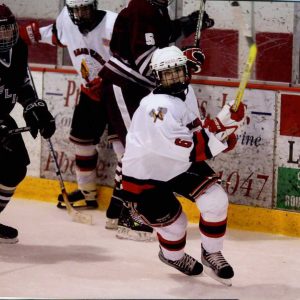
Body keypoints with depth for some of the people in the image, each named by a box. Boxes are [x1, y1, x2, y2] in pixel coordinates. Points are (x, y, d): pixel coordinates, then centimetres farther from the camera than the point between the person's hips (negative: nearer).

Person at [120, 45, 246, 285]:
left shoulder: (186, 92, -5)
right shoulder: (157, 108, -33)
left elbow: (194, 128, 8)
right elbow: (192, 152, -36)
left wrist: (223, 132, -11)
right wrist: (220, 126, -37)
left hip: (178, 164, 7)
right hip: (144, 175, -7)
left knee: (216, 200, -8)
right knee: (174, 224, -5)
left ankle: (211, 253, 14)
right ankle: (173, 256, 31)